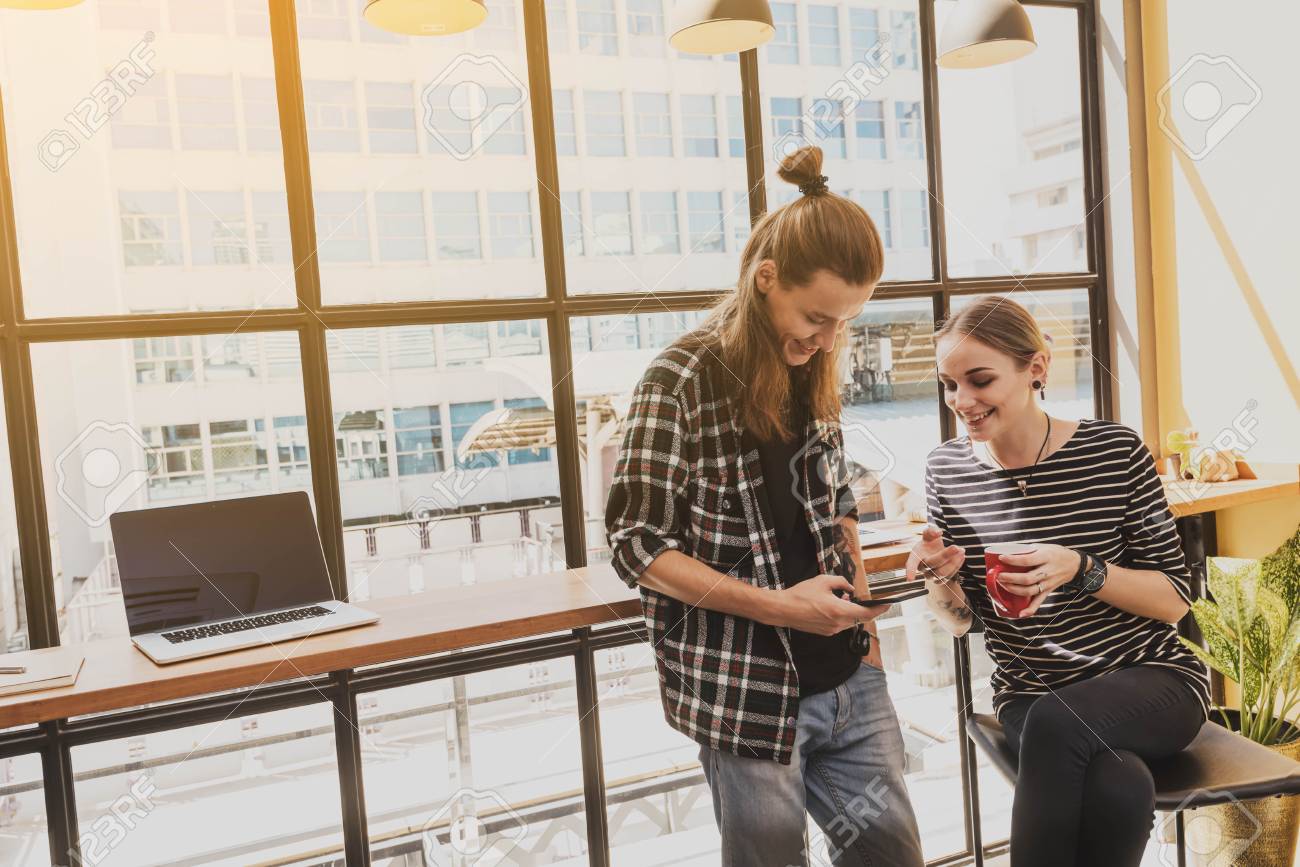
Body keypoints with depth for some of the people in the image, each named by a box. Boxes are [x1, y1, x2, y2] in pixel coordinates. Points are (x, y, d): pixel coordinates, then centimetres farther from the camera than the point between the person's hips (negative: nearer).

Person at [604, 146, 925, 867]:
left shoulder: (814, 375, 6)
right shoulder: (683, 382, -14)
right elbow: (635, 544, -14)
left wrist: (861, 612, 4)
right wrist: (778, 606, -20)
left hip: (846, 678, 6)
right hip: (745, 691, -6)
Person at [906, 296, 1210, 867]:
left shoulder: (1115, 451, -10)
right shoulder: (947, 469, -2)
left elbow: (1175, 600, -5)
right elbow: (958, 621, 7)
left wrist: (1083, 570, -23)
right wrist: (942, 579, -16)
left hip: (1151, 679, -1)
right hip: (1028, 697, 1)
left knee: (1055, 721, -34)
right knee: (1118, 789, -32)